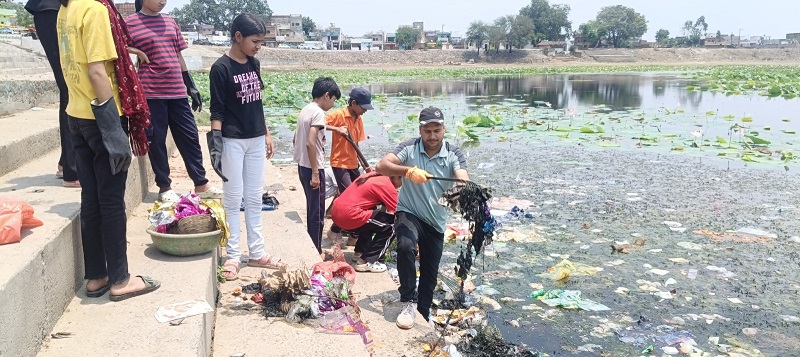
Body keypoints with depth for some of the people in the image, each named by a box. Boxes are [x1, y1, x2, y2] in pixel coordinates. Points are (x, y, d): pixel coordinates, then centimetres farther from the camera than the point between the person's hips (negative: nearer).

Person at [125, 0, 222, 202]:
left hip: (177, 92, 5)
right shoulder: (130, 24, -3)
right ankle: (164, 188, 17)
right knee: (156, 141, 4)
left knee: (189, 137, 8)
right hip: (150, 94, -5)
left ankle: (201, 185, 18)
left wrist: (191, 86, 16)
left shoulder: (170, 23, 13)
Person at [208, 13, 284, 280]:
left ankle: (257, 252, 17)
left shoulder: (254, 64, 8)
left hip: (256, 140, 6)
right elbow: (217, 110, -12)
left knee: (255, 198, 10)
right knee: (233, 198, 1)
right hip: (232, 141, -6)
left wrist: (267, 134, 15)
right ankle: (233, 255, 11)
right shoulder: (221, 68, -10)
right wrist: (215, 142, -19)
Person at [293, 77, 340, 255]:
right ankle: (316, 252, 8)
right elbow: (311, 143, -25)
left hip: (302, 166, 9)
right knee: (317, 212, 0)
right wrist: (315, 173, -22)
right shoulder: (318, 113, -15)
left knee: (312, 209, 19)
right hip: (313, 168, -9)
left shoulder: (305, 110, 12)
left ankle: (312, 249, 29)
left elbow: (295, 140, 20)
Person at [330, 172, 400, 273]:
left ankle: (360, 252, 24)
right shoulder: (387, 185, -5)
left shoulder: (373, 175, 18)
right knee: (391, 224, -2)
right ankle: (366, 262, -3)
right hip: (350, 217, -9)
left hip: (336, 213, 9)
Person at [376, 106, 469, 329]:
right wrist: (409, 171, -44)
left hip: (436, 221, 3)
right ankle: (409, 303, -16)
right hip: (409, 213, -3)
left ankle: (423, 313, 39)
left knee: (430, 273, 15)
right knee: (405, 246, -34)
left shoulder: (454, 155, -11)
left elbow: (463, 181, -28)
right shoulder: (409, 148, -13)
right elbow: (381, 166, -26)